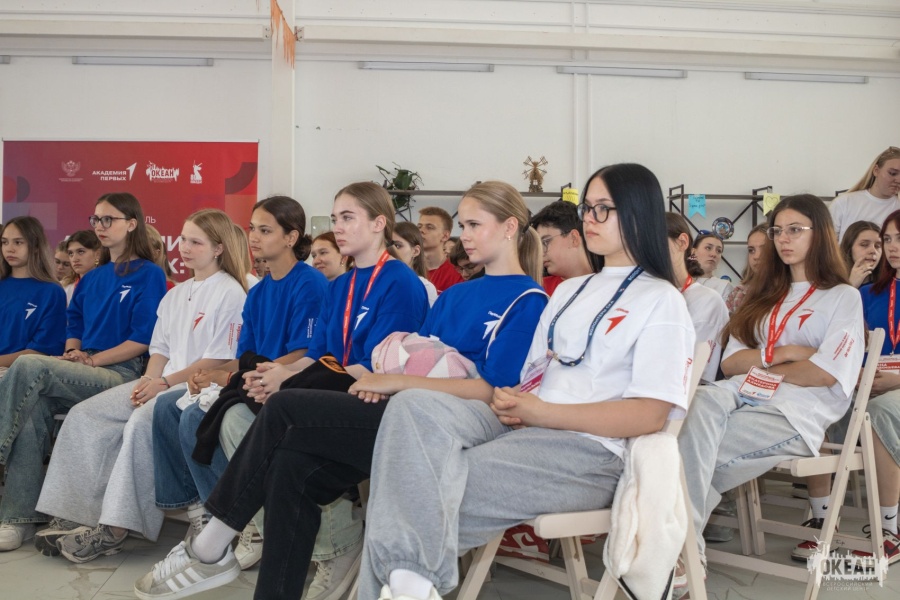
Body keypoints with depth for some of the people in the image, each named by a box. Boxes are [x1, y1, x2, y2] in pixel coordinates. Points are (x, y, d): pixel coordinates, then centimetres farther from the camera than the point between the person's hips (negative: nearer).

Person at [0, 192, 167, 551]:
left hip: (121, 374, -6)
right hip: (82, 376, 6)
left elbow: (143, 340, -8)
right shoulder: (92, 279, 23)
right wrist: (72, 354, 1)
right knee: (33, 407, -26)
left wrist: (91, 360, -12)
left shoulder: (149, 275, 0)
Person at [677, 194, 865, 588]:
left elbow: (826, 373, -8)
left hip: (796, 415, -4)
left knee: (692, 453, -29)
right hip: (743, 397, 5)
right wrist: (783, 353, -3)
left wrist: (761, 363, 1)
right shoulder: (765, 293, 24)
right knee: (702, 402, -34)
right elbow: (729, 363, 13)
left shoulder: (843, 297, 8)